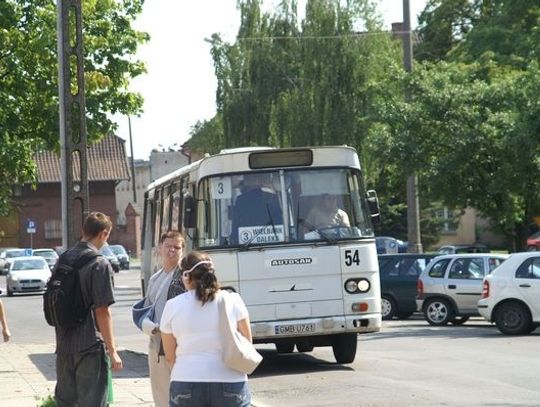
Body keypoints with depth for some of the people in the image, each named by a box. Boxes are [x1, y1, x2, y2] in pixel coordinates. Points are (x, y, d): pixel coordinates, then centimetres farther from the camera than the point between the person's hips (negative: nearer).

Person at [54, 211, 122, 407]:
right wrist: (112, 350, -10)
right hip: (90, 346, -7)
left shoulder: (64, 259, 8)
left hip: (64, 345, 7)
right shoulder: (100, 264, -14)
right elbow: (102, 311, -16)